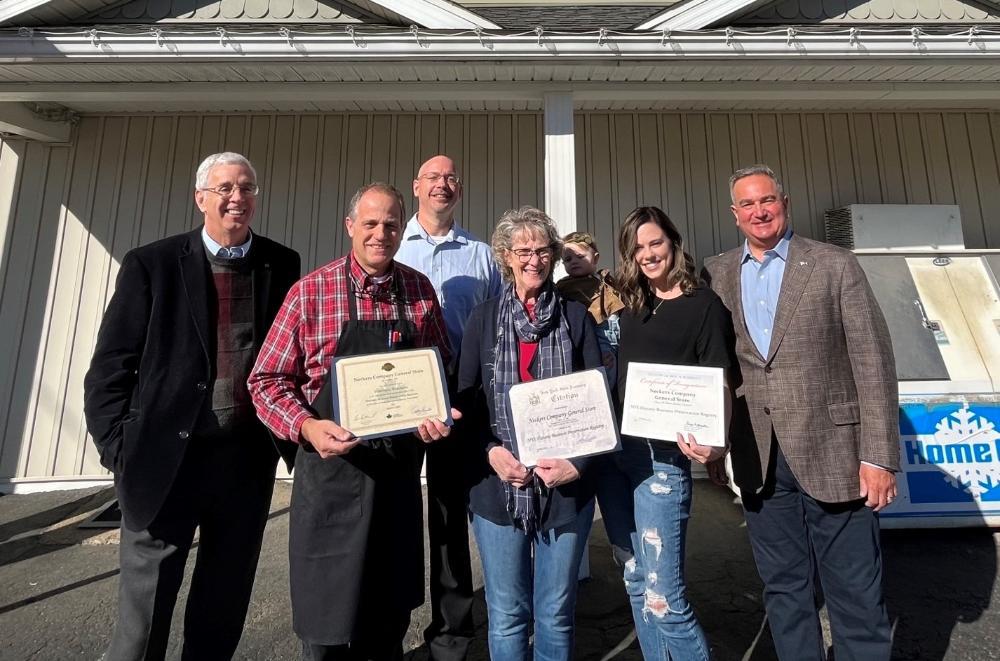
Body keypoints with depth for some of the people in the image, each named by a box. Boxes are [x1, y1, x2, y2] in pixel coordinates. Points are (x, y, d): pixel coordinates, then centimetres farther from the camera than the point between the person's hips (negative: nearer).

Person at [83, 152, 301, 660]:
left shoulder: (282, 265, 3)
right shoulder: (151, 263, -2)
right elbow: (111, 365, -2)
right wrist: (118, 448, -6)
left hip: (248, 458, 2)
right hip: (165, 456, -2)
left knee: (225, 604, 18)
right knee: (144, 609, 11)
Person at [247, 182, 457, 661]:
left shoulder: (420, 290, 2)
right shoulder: (310, 291, -7)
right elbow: (266, 380, -4)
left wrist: (439, 413, -7)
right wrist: (307, 427, -20)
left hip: (400, 466, 3)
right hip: (332, 464, -2)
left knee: (393, 611, 20)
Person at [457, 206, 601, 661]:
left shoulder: (575, 317, 4)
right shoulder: (484, 318, 5)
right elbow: (464, 397, 3)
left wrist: (580, 462, -10)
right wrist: (490, 452, -11)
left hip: (565, 484, 0)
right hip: (498, 483, 0)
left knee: (556, 614, 15)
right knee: (506, 614, 13)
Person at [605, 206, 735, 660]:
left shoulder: (705, 305, -3)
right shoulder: (631, 302, 12)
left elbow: (718, 385, -9)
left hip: (662, 457, -6)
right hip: (613, 451, 6)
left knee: (663, 598, -3)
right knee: (637, 584, 17)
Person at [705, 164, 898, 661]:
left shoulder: (835, 266, -2)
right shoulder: (717, 274, 6)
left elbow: (873, 363, -5)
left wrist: (879, 455, -9)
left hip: (831, 452, -2)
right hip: (759, 460, 3)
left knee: (855, 593, 10)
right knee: (783, 589, 16)